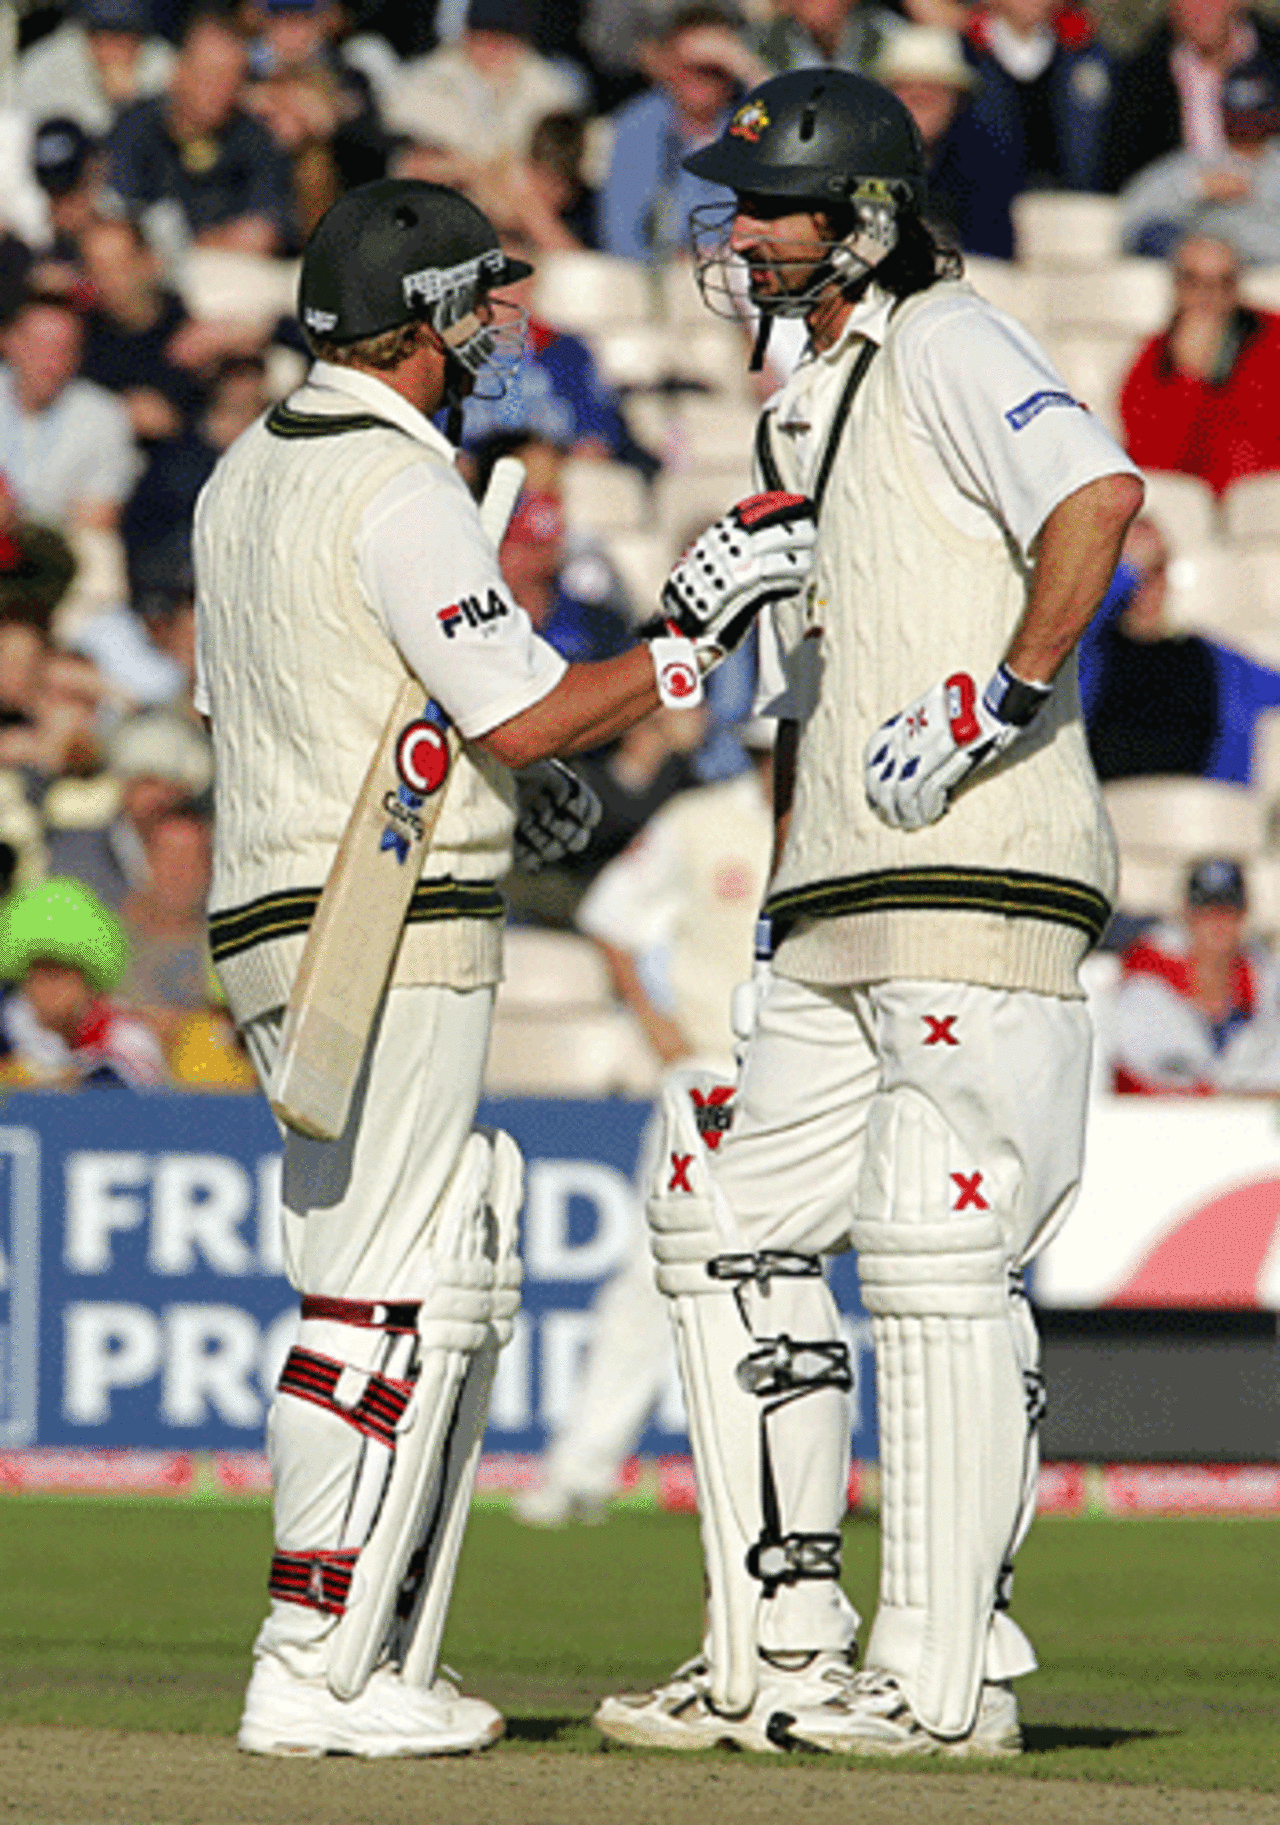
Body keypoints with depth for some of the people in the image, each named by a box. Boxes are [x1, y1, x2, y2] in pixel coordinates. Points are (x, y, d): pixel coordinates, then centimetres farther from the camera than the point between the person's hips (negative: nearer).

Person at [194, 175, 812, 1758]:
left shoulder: (245, 476, 15)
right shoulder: (399, 488, -13)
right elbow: (524, 716, -17)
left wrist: (496, 787, 22)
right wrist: (692, 634, -6)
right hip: (389, 930, -10)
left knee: (453, 1289, 14)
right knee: (392, 1299, -8)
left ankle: (376, 1668, 13)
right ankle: (315, 1676, -9)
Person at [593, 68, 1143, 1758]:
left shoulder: (945, 349, -7)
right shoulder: (803, 410, 22)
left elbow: (1097, 492, -25)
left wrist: (1001, 698, -23)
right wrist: (779, 926, 21)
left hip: (982, 883, -10)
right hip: (847, 923, 10)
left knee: (940, 1263, -10)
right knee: (730, 1226, 8)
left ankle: (946, 1680, -7)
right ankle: (781, 1650, 12)